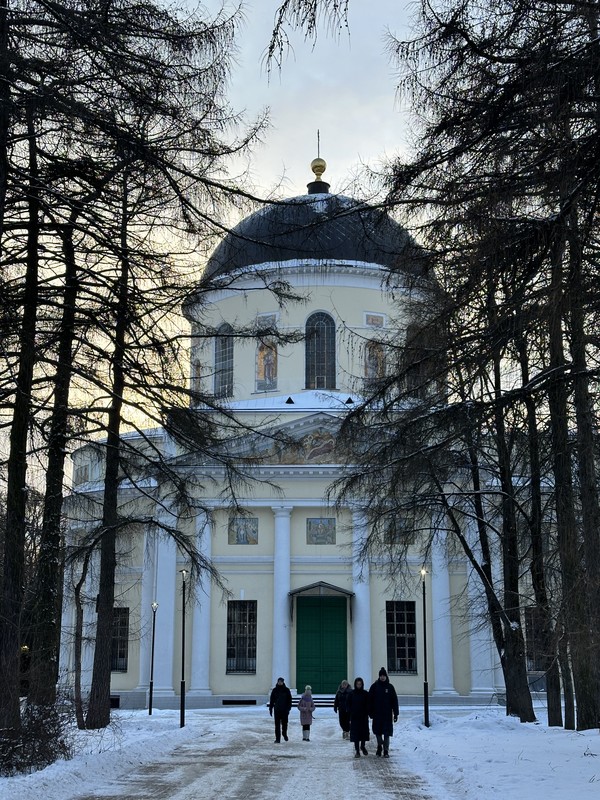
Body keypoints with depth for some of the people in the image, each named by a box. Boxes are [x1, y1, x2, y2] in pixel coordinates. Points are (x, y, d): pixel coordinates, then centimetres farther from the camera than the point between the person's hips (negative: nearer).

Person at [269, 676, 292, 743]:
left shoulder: (286, 690, 0)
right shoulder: (274, 690, 3)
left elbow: (289, 700, 1)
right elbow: (271, 700, 7)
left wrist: (288, 708, -8)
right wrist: (270, 709, 3)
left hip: (284, 710, 0)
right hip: (277, 710, 1)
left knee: (284, 724, 6)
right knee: (277, 725, -1)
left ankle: (284, 734, 33)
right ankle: (277, 738, 3)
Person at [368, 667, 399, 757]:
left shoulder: (390, 687, 2)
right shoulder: (374, 686, 1)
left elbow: (394, 701, 2)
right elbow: (370, 700, 3)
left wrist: (395, 713, -2)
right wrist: (371, 712, -2)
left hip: (387, 714, 0)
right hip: (377, 713, 1)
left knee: (387, 733, -1)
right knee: (377, 731, 5)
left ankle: (386, 751, 4)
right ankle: (379, 746, 28)